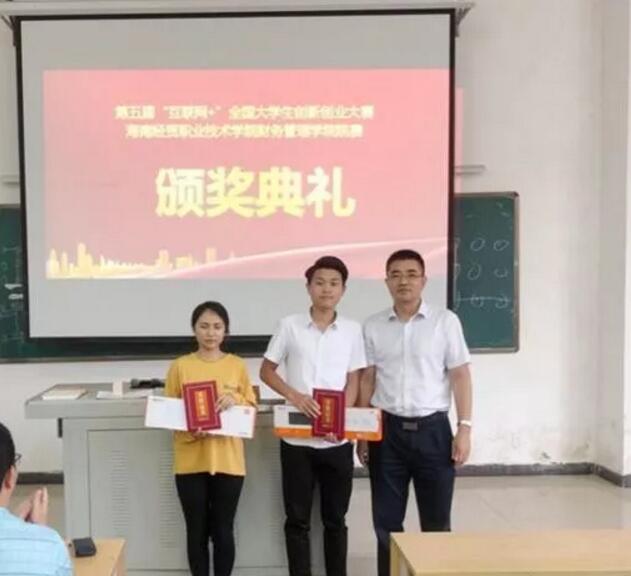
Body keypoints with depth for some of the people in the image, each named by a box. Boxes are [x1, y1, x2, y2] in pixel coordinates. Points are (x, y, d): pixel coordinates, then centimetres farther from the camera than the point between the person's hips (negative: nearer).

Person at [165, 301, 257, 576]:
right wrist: (191, 432, -17)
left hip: (228, 461, 1)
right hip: (191, 462, 0)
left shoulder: (238, 366, 3)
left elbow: (252, 408, 6)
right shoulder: (180, 367, 0)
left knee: (223, 531, 8)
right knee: (197, 531, 9)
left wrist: (235, 400, -14)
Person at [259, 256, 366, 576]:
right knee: (297, 519, 8)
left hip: (337, 440, 1)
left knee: (335, 519, 11)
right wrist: (295, 396, -11)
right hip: (297, 438, -1)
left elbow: (353, 382, 4)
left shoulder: (353, 330, 3)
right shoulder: (290, 326, 0)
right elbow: (266, 372, 5)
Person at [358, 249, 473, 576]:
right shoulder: (373, 327, 5)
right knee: (386, 521, 9)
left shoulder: (445, 321, -1)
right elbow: (367, 380, 8)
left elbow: (460, 376, -1)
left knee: (436, 521, 8)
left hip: (432, 429, -2)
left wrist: (464, 428, -7)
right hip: (387, 430, 2)